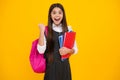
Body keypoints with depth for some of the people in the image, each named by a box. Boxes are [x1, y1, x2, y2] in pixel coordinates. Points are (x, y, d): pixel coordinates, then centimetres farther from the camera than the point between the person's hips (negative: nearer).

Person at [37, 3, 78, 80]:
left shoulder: (68, 29, 3)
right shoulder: (46, 30, -5)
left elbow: (75, 49, 8)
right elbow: (41, 50, -16)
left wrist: (68, 50, -13)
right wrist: (42, 31, -17)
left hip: (65, 66, 3)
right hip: (51, 66, -2)